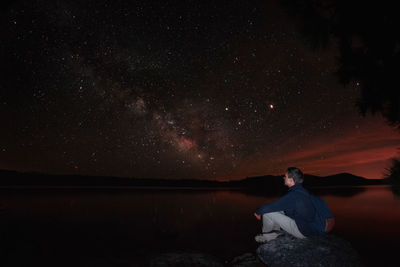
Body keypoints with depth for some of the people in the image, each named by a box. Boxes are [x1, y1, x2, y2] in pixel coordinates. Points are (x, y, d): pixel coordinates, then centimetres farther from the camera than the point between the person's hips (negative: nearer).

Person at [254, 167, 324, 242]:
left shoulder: (293, 195, -25)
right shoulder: (302, 191, 6)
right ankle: (275, 233, 15)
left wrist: (258, 212, -2)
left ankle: (266, 235, 16)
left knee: (267, 213, -11)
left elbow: (271, 207, -21)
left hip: (302, 232, -10)